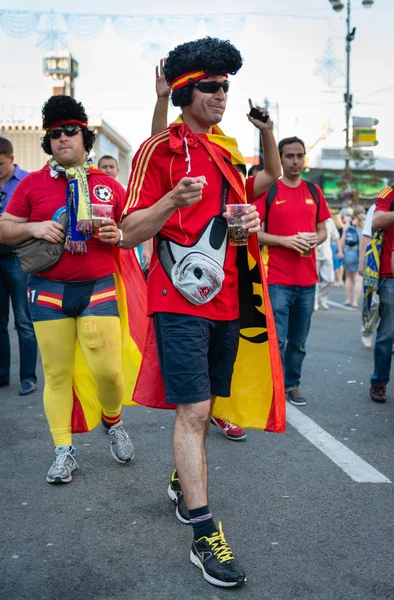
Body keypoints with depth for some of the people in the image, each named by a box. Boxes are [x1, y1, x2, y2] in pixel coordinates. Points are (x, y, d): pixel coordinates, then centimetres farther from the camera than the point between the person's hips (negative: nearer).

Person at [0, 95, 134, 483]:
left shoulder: (109, 185, 8)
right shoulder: (32, 183, 7)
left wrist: (119, 236, -8)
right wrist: (32, 228, -11)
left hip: (98, 289, 0)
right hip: (48, 291, 0)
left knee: (108, 369, -6)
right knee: (57, 373, 4)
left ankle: (113, 423, 25)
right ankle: (63, 451, 17)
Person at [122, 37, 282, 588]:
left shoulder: (228, 150, 14)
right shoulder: (159, 149, -6)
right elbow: (131, 232, -10)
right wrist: (173, 200, -27)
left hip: (226, 299, 7)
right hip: (181, 301, -7)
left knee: (203, 409, 14)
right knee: (194, 411, -9)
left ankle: (183, 482, 36)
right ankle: (205, 537, -1)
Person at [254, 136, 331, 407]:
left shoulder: (314, 192, 10)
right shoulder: (268, 190, -3)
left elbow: (322, 230, 17)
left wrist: (315, 239, -6)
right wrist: (286, 240, -17)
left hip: (308, 279, 5)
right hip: (277, 280, -4)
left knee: (299, 340, 13)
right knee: (276, 339, -4)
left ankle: (293, 384, 27)